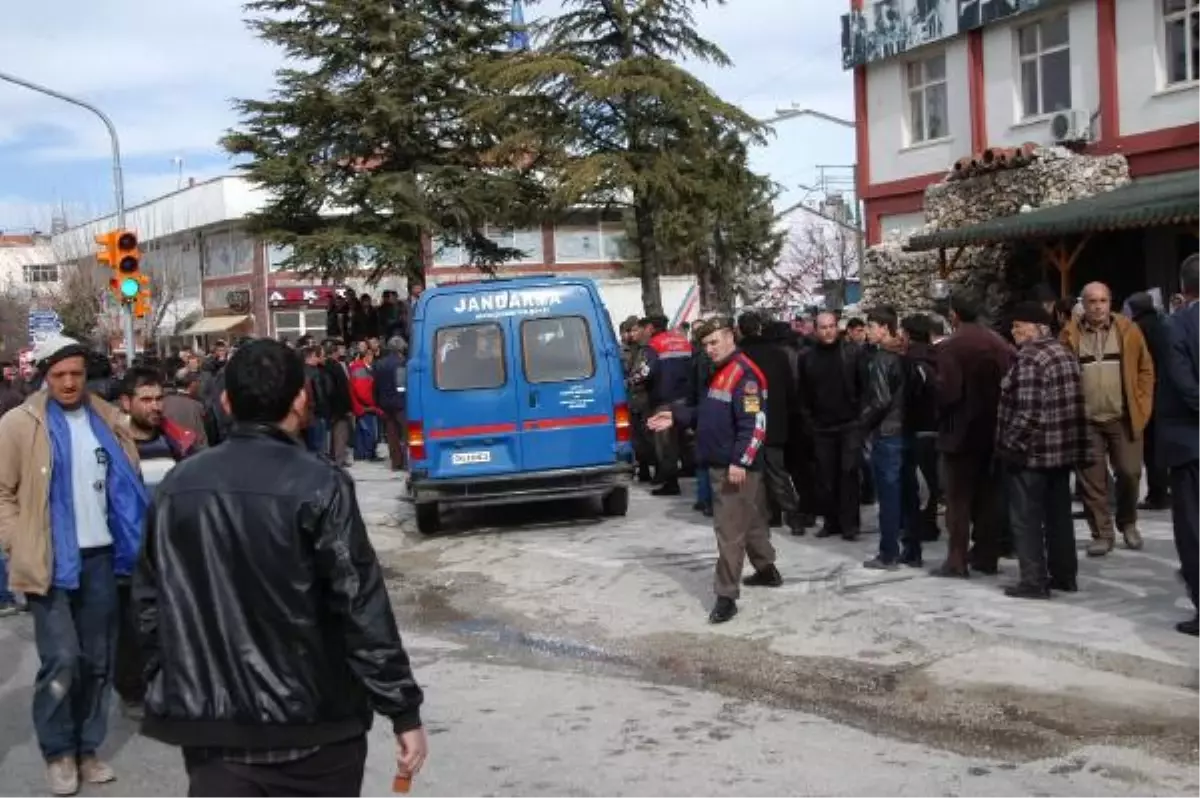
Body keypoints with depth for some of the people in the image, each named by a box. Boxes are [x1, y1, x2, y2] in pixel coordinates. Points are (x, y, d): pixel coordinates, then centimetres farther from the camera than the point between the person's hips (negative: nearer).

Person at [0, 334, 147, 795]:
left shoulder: (107, 421, 7)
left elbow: (127, 484, 13)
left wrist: (131, 541, 5)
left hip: (100, 556, 4)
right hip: (51, 561, -4)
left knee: (98, 659, 10)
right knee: (62, 659, -9)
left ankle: (88, 749, 24)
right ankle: (58, 752, 11)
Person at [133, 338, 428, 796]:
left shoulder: (178, 485, 2)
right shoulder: (318, 486, -13)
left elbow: (150, 602, 9)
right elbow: (363, 610, -14)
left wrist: (167, 690, 21)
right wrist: (404, 711, -8)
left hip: (210, 724, 3)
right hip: (311, 726, -3)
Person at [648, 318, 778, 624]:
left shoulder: (745, 374, -17)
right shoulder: (721, 372, 16)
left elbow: (754, 424, -23)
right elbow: (709, 413, 25)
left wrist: (739, 461, -29)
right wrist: (676, 417, 15)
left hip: (735, 467, -10)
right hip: (720, 464, 10)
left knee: (729, 531, -7)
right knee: (751, 520, 23)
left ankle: (726, 596, -3)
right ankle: (767, 570, 39)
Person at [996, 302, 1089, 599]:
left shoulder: (1029, 359, -19)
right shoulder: (1066, 353, 9)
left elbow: (1026, 411, -24)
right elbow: (1074, 403, 13)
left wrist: (1010, 445, -14)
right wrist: (1077, 446, 17)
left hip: (1031, 451, -9)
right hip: (1063, 449, 9)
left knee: (1026, 519, 0)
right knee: (1059, 515, 16)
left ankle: (1034, 581, 3)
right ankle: (1064, 576, 23)